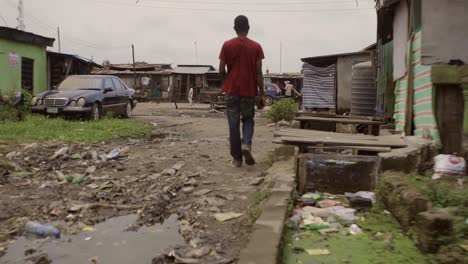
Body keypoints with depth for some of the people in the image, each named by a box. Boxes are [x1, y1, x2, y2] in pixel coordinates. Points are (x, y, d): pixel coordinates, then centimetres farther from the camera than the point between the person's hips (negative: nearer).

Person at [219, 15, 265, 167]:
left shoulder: (227, 45, -2)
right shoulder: (256, 47, -1)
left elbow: (221, 70, -2)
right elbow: (259, 73, -4)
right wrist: (262, 95, 1)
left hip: (231, 91, 0)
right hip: (249, 91, 1)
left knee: (234, 125, 6)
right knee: (248, 120, 18)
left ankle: (237, 158, 9)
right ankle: (246, 145, -7)